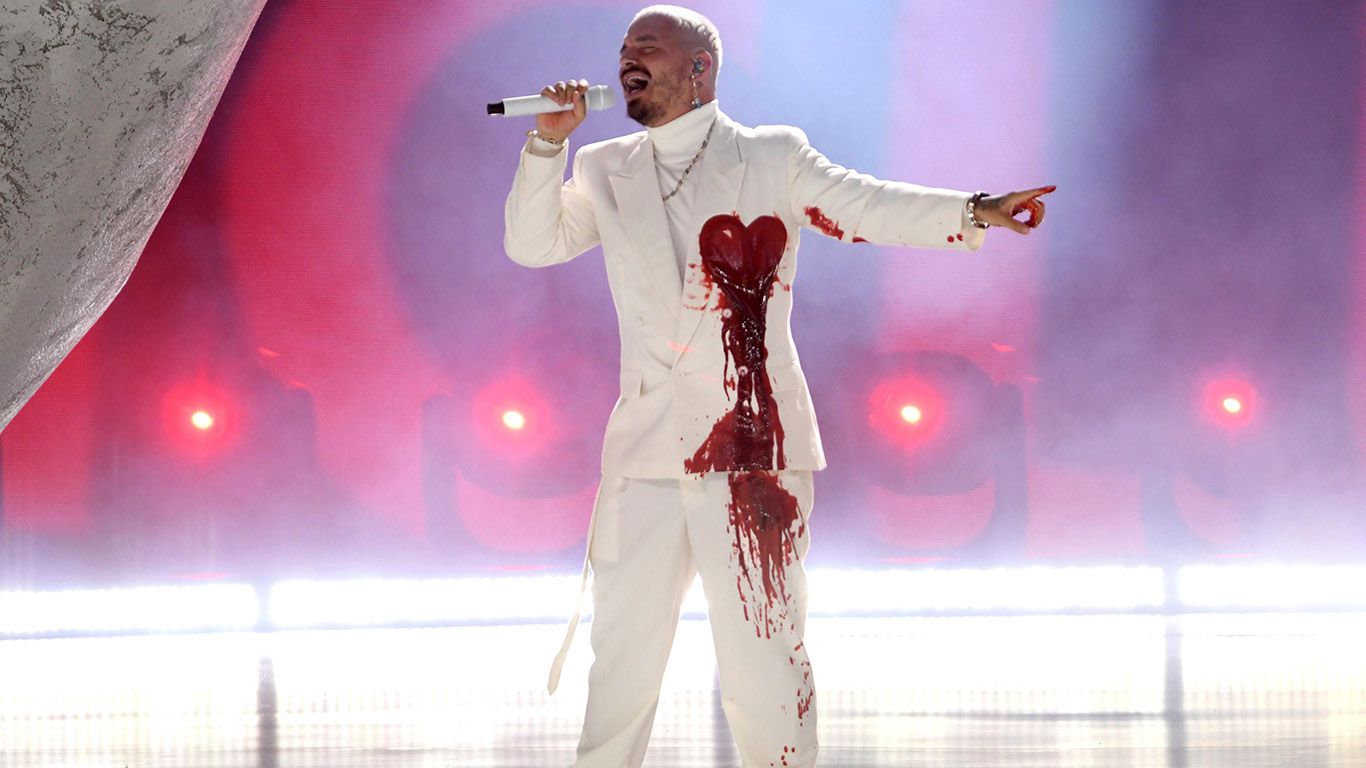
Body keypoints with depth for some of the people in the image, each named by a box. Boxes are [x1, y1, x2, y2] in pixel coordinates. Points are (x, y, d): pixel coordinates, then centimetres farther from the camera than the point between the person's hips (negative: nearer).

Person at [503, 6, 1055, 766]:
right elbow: (532, 245, 9)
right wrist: (549, 141, -2)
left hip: (750, 446, -3)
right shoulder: (605, 171, 14)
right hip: (644, 448, 3)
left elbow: (869, 207, -4)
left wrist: (973, 211, -19)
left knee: (763, 662, -2)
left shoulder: (775, 158, 4)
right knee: (621, 660, 9)